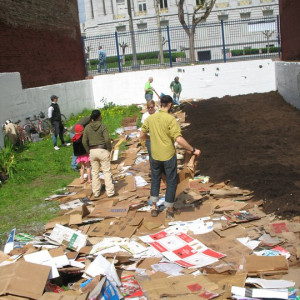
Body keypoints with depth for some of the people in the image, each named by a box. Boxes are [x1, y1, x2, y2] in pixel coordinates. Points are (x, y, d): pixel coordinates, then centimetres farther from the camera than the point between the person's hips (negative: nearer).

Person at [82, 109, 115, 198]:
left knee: (94, 172, 12)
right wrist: (109, 150, -5)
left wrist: (89, 151, 9)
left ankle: (96, 192, 17)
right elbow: (107, 139, -16)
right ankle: (110, 192, 4)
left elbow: (84, 141, 1)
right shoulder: (102, 126, -9)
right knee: (106, 172, 3)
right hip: (102, 150, -4)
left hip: (92, 151, 4)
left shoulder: (87, 127, 2)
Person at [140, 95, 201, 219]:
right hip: (169, 156, -4)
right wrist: (193, 150, -15)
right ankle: (169, 210, 23)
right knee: (171, 182, 12)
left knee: (155, 180, 22)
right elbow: (179, 139, -24)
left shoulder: (150, 118, -1)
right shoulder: (171, 119, -16)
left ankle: (154, 207, 26)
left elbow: (142, 136, 8)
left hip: (155, 156, 4)